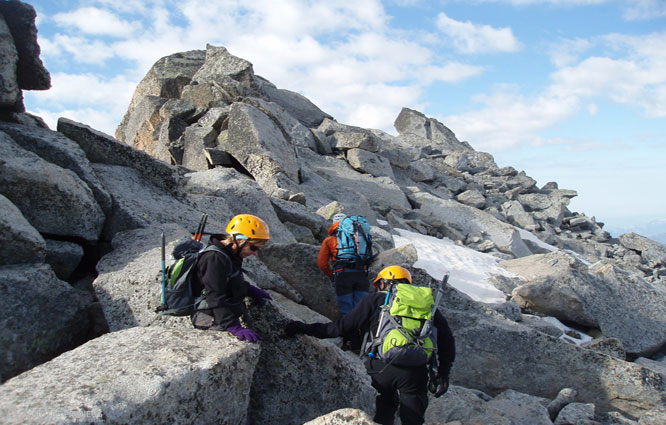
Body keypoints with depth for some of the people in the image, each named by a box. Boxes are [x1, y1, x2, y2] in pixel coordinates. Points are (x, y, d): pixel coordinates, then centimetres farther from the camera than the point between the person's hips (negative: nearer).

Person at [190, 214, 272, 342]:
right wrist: (235, 327, -30)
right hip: (211, 320, -10)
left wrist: (251, 290, 18)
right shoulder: (215, 259, -21)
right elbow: (215, 297, -26)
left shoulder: (229, 255, 11)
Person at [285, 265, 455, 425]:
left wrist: (306, 328, 16)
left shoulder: (375, 300, 13)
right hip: (415, 371, 1)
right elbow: (446, 337, 14)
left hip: (383, 367, -1)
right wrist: (443, 373, 16)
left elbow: (342, 326, 8)